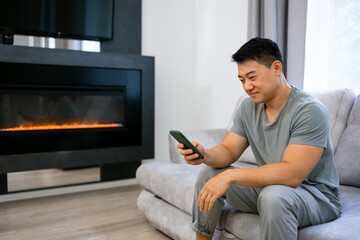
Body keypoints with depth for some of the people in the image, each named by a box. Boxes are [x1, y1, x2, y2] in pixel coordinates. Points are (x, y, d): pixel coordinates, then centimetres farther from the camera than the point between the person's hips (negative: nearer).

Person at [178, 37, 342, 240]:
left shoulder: (309, 111, -23)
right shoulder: (249, 107, 1)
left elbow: (292, 174, -31)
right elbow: (228, 151, -1)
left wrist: (230, 175, -35)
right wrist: (205, 155, -24)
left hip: (316, 195, -6)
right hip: (266, 185, 7)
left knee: (273, 195, -38)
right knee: (209, 173, -3)